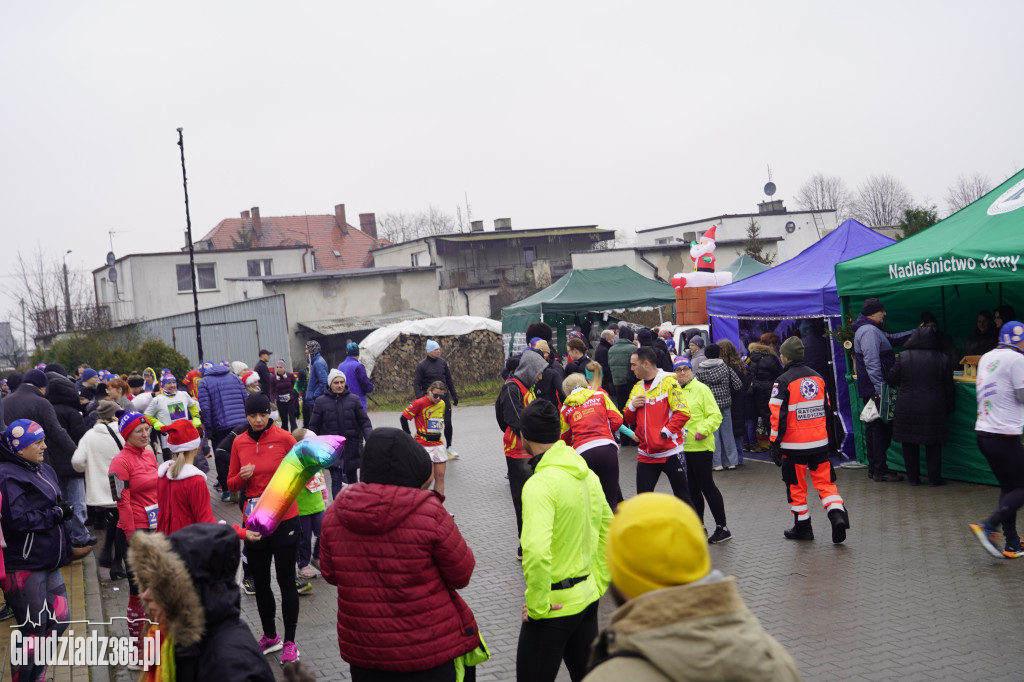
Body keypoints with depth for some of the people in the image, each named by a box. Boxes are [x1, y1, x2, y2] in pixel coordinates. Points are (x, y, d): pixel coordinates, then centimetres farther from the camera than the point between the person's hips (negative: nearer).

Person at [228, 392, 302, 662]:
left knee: (286, 581, 3)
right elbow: (231, 484, 9)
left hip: (284, 519, -4)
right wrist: (242, 476, -11)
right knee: (260, 582, 13)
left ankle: (290, 642, 15)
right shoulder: (239, 443, 2)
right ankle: (270, 637, 30)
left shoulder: (283, 438, -9)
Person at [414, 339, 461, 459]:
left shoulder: (442, 362, 7)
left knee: (448, 423, 1)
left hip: (444, 397, 3)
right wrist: (420, 399, -17)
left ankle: (449, 447, 15)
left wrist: (454, 395, 16)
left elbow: (449, 379, 16)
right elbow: (416, 384, -5)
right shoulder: (422, 365, -6)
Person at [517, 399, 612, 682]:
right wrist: (598, 584, 16)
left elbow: (536, 552, -32)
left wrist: (537, 605, -20)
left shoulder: (540, 484, -22)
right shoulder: (587, 475, 4)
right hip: (587, 599, 8)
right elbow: (608, 532, 14)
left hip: (554, 606, -8)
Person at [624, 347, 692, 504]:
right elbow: (629, 420, 17)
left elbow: (683, 412, -16)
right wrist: (632, 406, -4)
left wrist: (665, 432, -20)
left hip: (670, 452, -6)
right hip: (646, 454, 6)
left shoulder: (668, 382, -9)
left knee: (682, 496, 5)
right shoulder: (637, 387, 12)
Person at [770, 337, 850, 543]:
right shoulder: (817, 377, 8)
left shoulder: (783, 382, -11)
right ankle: (837, 514, -10)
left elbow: (778, 416, -14)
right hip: (820, 442, 5)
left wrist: (775, 444, -7)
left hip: (794, 445, -5)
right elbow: (827, 409, 15)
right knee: (825, 481, 9)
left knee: (796, 485, 7)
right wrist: (827, 437, 24)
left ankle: (803, 526, 15)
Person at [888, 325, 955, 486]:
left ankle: (913, 477, 15)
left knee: (910, 444, 10)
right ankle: (934, 478, 13)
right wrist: (948, 408, 13)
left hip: (908, 408, -1)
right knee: (933, 445, 10)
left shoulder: (904, 357, -7)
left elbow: (892, 379, 1)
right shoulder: (943, 359, -3)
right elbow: (948, 387, 2)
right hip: (934, 409, 1)